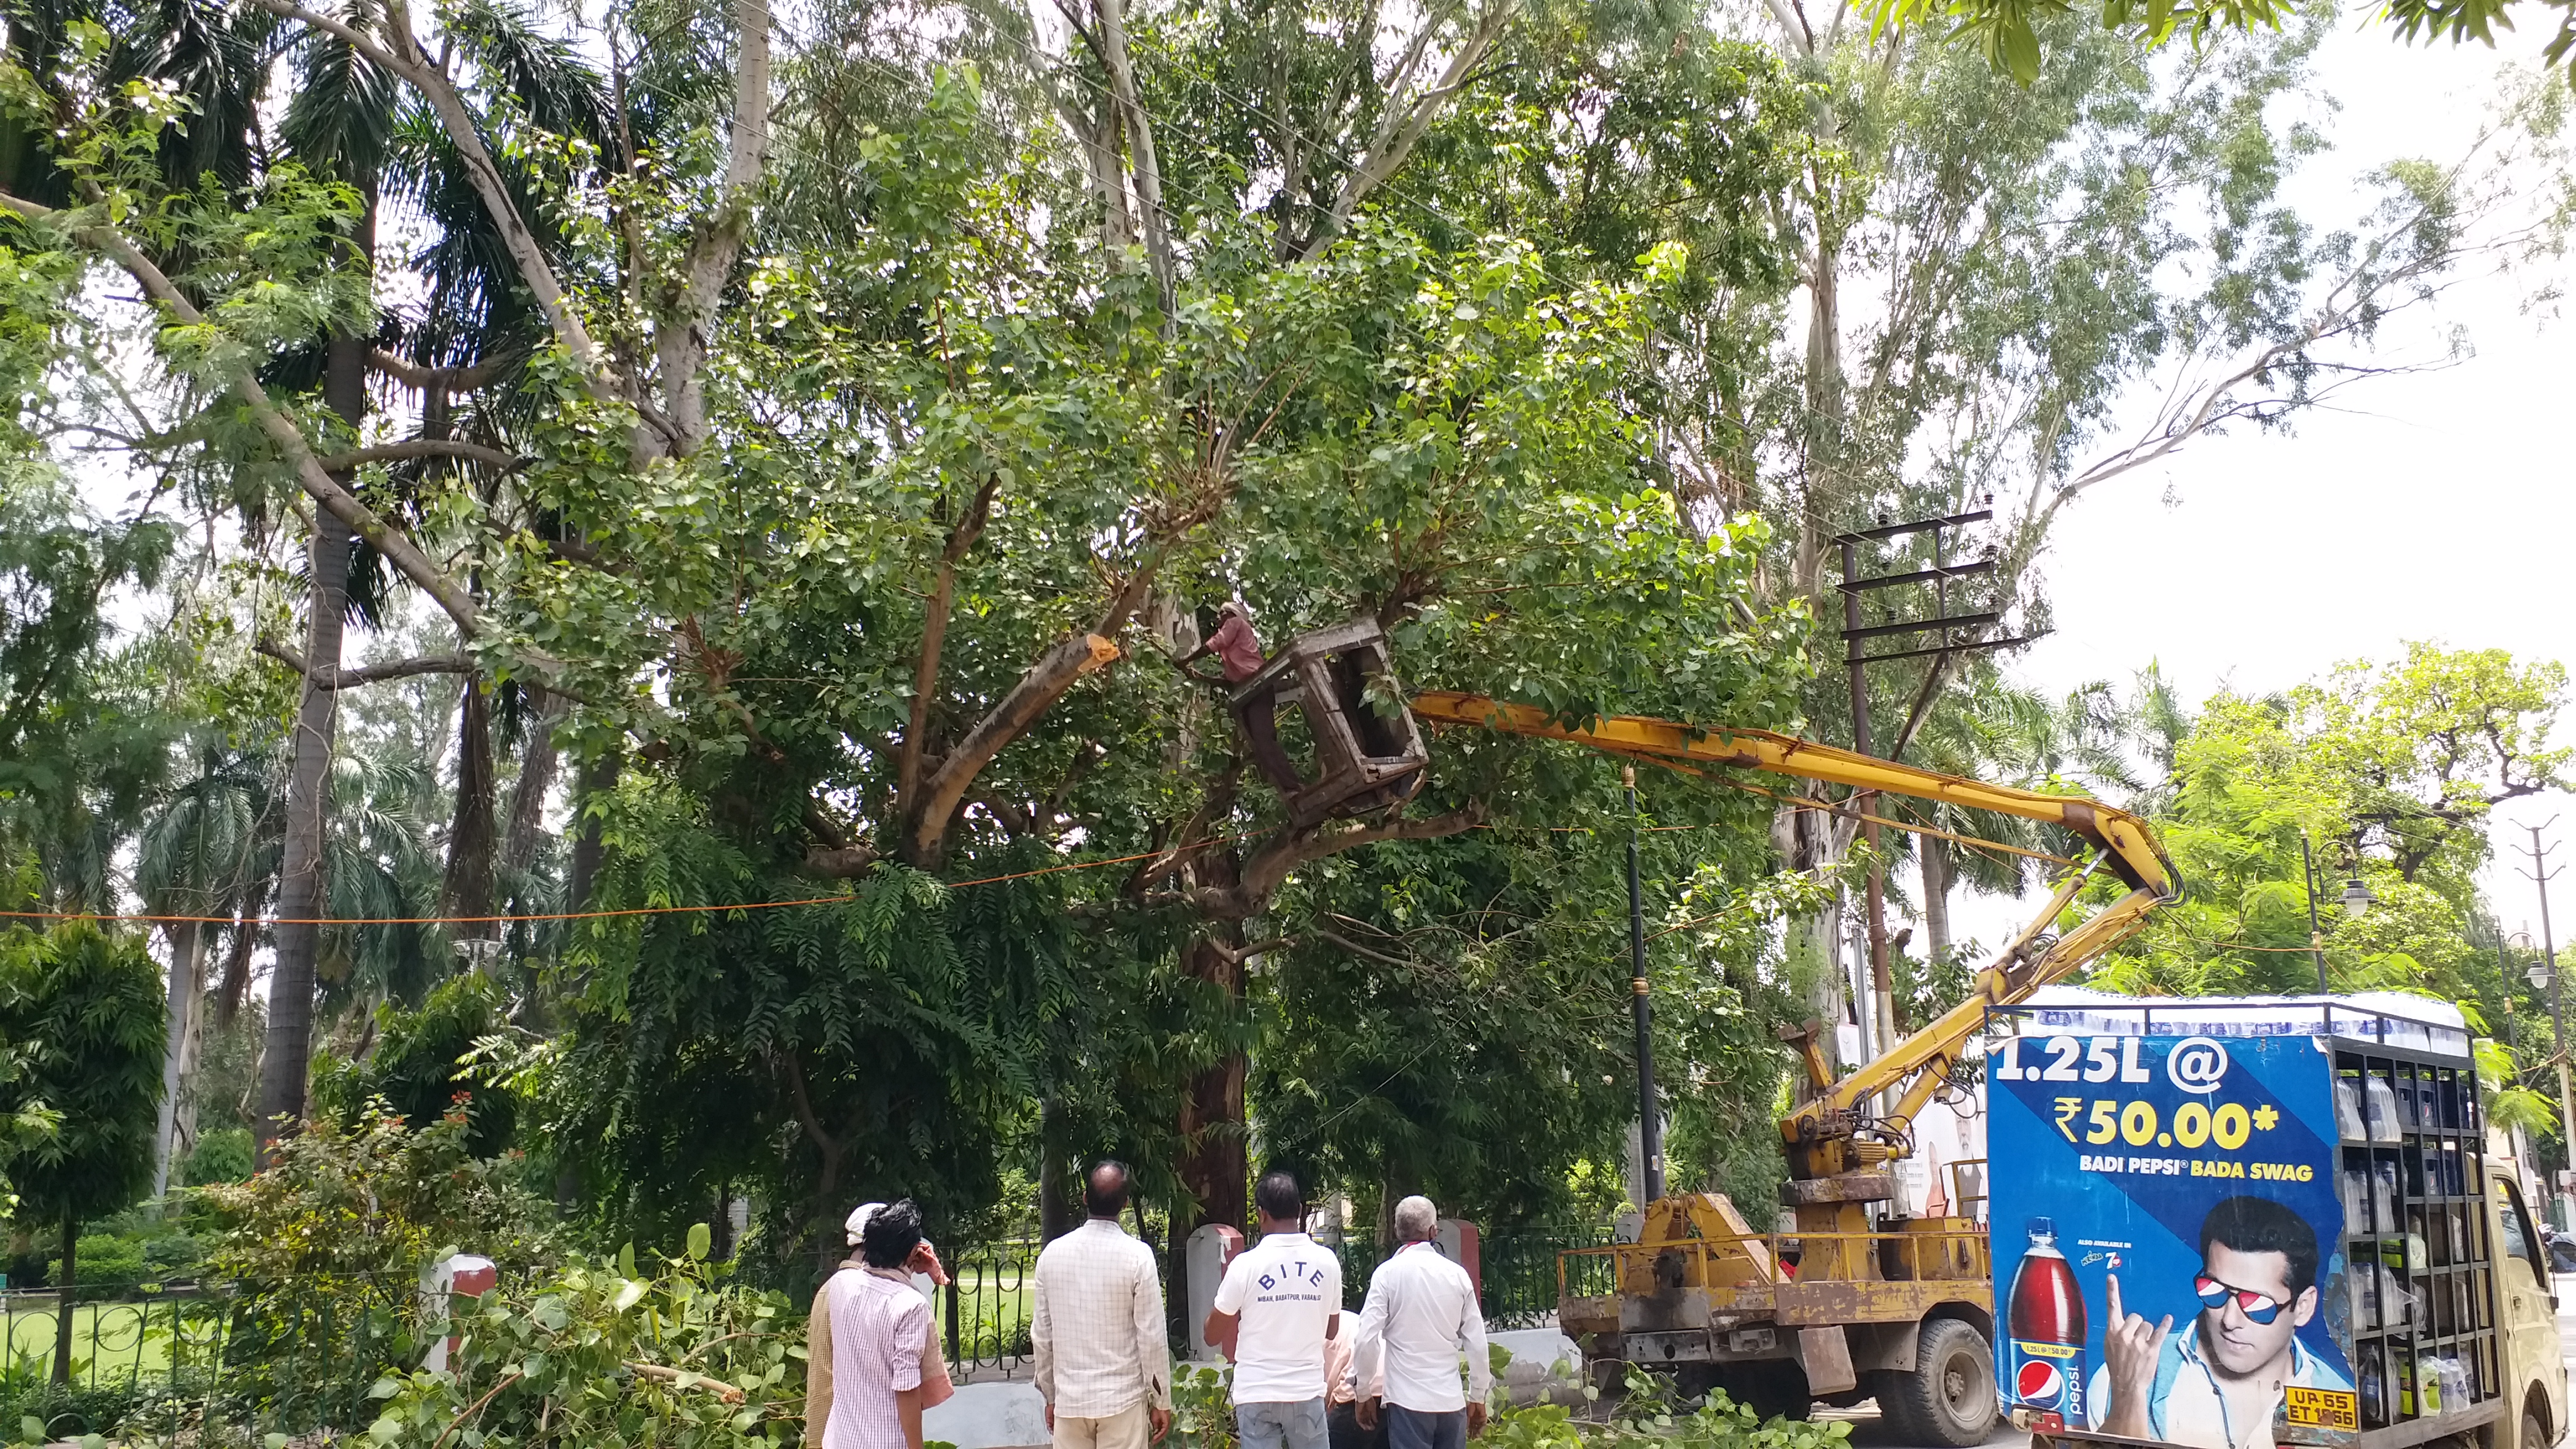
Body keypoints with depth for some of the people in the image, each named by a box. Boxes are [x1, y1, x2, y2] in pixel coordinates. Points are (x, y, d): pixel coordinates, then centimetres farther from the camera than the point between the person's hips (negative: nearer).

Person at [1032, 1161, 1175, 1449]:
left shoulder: (1053, 1253, -1)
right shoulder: (1137, 1256, -11)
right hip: (1122, 1400, -3)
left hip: (1069, 1401, 3)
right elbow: (1152, 1336, -9)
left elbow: (1041, 1334, 5)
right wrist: (1161, 1402, 1)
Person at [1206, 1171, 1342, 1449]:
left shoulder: (1246, 1264, -11)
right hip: (1307, 1391, 2)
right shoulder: (1327, 1262, -2)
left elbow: (1212, 1335, -1)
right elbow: (1330, 1332, 11)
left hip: (1257, 1394, -2)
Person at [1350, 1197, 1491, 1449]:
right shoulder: (1457, 1274, 4)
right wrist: (1478, 1397, 17)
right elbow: (1477, 1341, 6)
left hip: (1409, 1400, -3)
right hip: (1452, 1399, 3)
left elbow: (1367, 1338, -9)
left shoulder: (1388, 1273, -5)